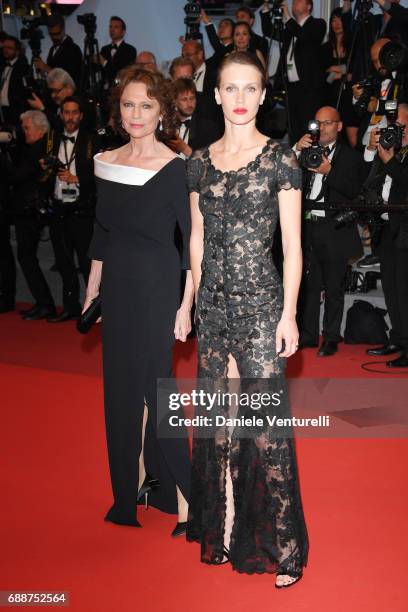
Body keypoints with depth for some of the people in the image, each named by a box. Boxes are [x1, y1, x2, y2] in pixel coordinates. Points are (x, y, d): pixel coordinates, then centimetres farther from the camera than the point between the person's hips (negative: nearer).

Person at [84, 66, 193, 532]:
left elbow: (193, 242, -11)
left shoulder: (175, 169, -11)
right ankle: (132, 485, 30)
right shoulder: (106, 163, 6)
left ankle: (180, 493, 9)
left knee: (154, 386, -4)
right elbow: (102, 232, 13)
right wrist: (93, 289, 13)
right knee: (121, 385, 13)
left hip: (156, 288, -6)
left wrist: (185, 306, -14)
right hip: (116, 288, 6)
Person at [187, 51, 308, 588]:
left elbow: (292, 245, -4)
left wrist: (289, 313, -9)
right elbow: (197, 237, 13)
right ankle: (223, 528, 26)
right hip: (213, 303, 4)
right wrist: (197, 298, 9)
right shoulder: (200, 162, 9)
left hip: (260, 301, -4)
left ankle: (283, 545, 7)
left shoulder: (280, 160, -3)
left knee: (265, 421, -4)